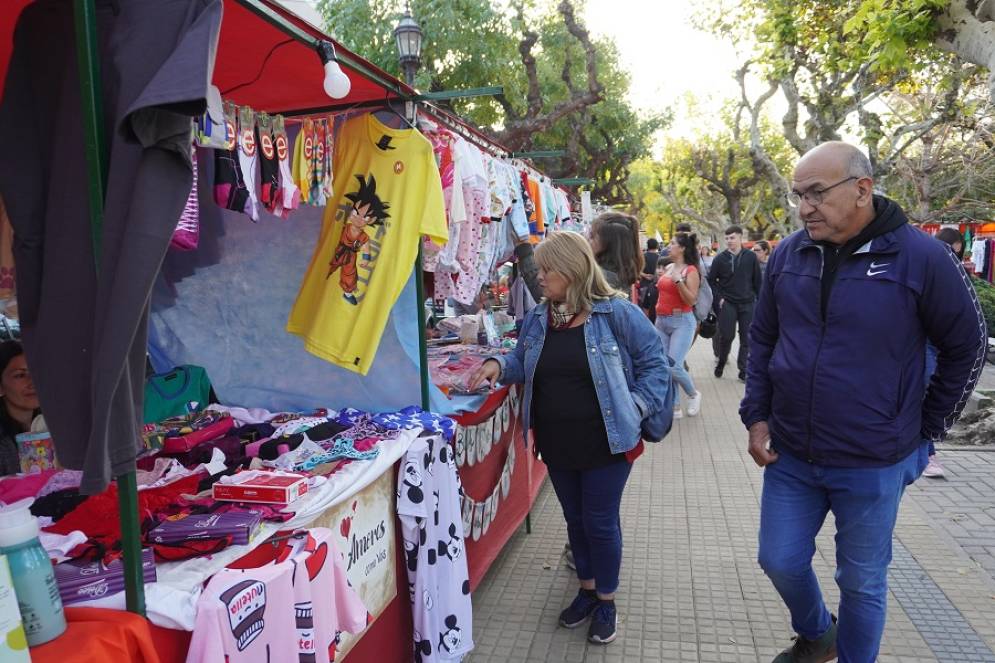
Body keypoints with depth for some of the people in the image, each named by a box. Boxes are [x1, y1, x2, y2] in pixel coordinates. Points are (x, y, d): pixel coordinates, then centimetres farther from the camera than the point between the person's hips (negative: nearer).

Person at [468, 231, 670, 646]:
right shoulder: (536, 319, 3)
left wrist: (634, 407, -14)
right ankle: (587, 588, 41)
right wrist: (499, 365, -4)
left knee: (601, 522, 7)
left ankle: (606, 600, 30)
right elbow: (524, 362, 16)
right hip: (556, 444, 5)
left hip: (604, 443, -5)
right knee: (574, 519, 19)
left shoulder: (617, 313, -13)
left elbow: (653, 365, -6)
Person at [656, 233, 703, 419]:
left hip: (682, 322, -7)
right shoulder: (668, 267, 11)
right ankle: (674, 407, 16)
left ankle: (693, 395, 15)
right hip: (661, 321, 7)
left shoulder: (691, 271, -8)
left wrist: (678, 281, -23)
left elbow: (692, 300, -16)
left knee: (674, 367, -13)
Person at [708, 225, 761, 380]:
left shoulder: (751, 257, 0)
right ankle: (721, 362, 21)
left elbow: (757, 281, 5)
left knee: (746, 338, 3)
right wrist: (719, 298, -4)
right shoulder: (720, 258, -1)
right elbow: (711, 280, 5)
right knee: (726, 336, -2)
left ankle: (743, 369, 12)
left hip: (747, 303, 1)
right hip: (727, 303, -1)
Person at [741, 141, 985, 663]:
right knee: (780, 562, 16)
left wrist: (924, 429, 1)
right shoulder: (787, 256, -2)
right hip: (788, 455, 4)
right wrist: (756, 416, 2)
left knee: (862, 582, 13)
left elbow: (967, 348, -1)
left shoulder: (922, 257, -13)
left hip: (873, 464, -3)